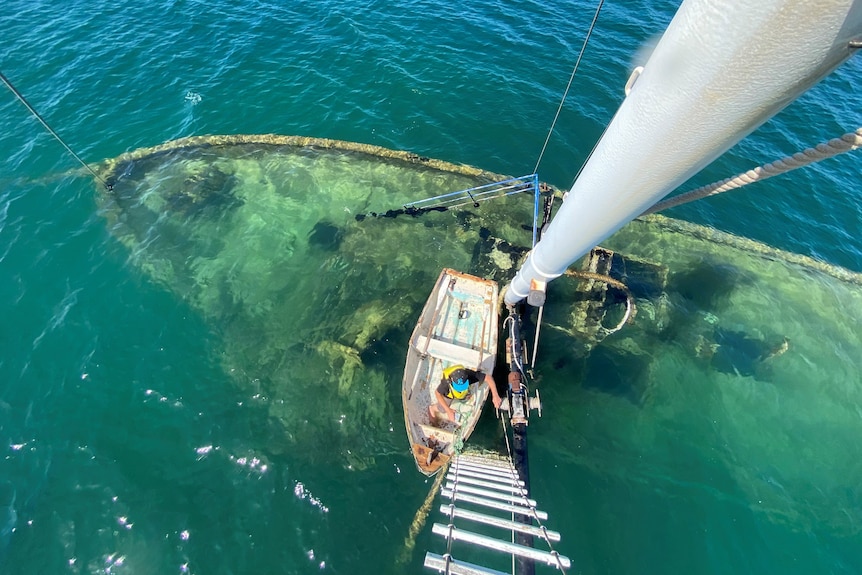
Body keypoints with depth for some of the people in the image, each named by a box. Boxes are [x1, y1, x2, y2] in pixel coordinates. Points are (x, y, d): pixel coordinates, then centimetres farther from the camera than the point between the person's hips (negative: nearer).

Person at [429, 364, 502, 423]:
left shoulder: (469, 375, -46)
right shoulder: (447, 381, -49)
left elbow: (488, 377, -38)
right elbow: (437, 393, -30)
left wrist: (495, 396, -48)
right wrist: (448, 410, -38)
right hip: (447, 393, -2)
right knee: (443, 409, 23)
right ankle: (432, 408, 56)